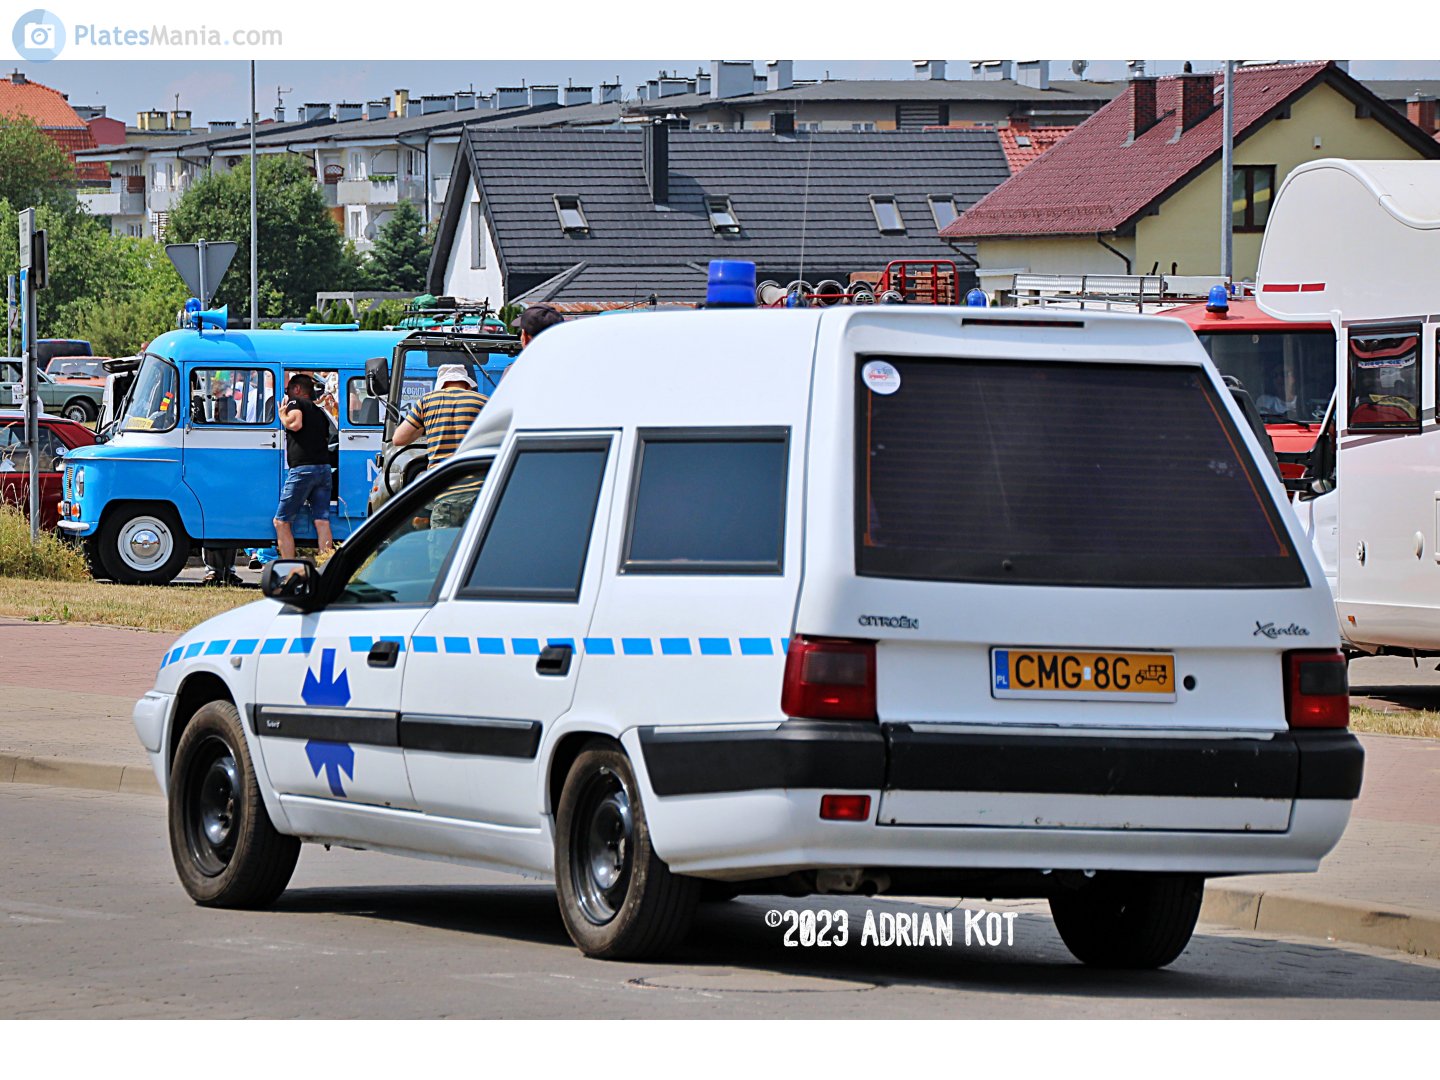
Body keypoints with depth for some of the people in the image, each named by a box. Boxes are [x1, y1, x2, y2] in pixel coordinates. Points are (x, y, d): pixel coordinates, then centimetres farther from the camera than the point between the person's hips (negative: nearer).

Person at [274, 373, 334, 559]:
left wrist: (282, 415, 2)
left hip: (302, 468, -7)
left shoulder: (295, 402, 3)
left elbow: (296, 424, -15)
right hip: (324, 468, 7)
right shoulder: (319, 412, 25)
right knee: (322, 521, 2)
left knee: (281, 521, 0)